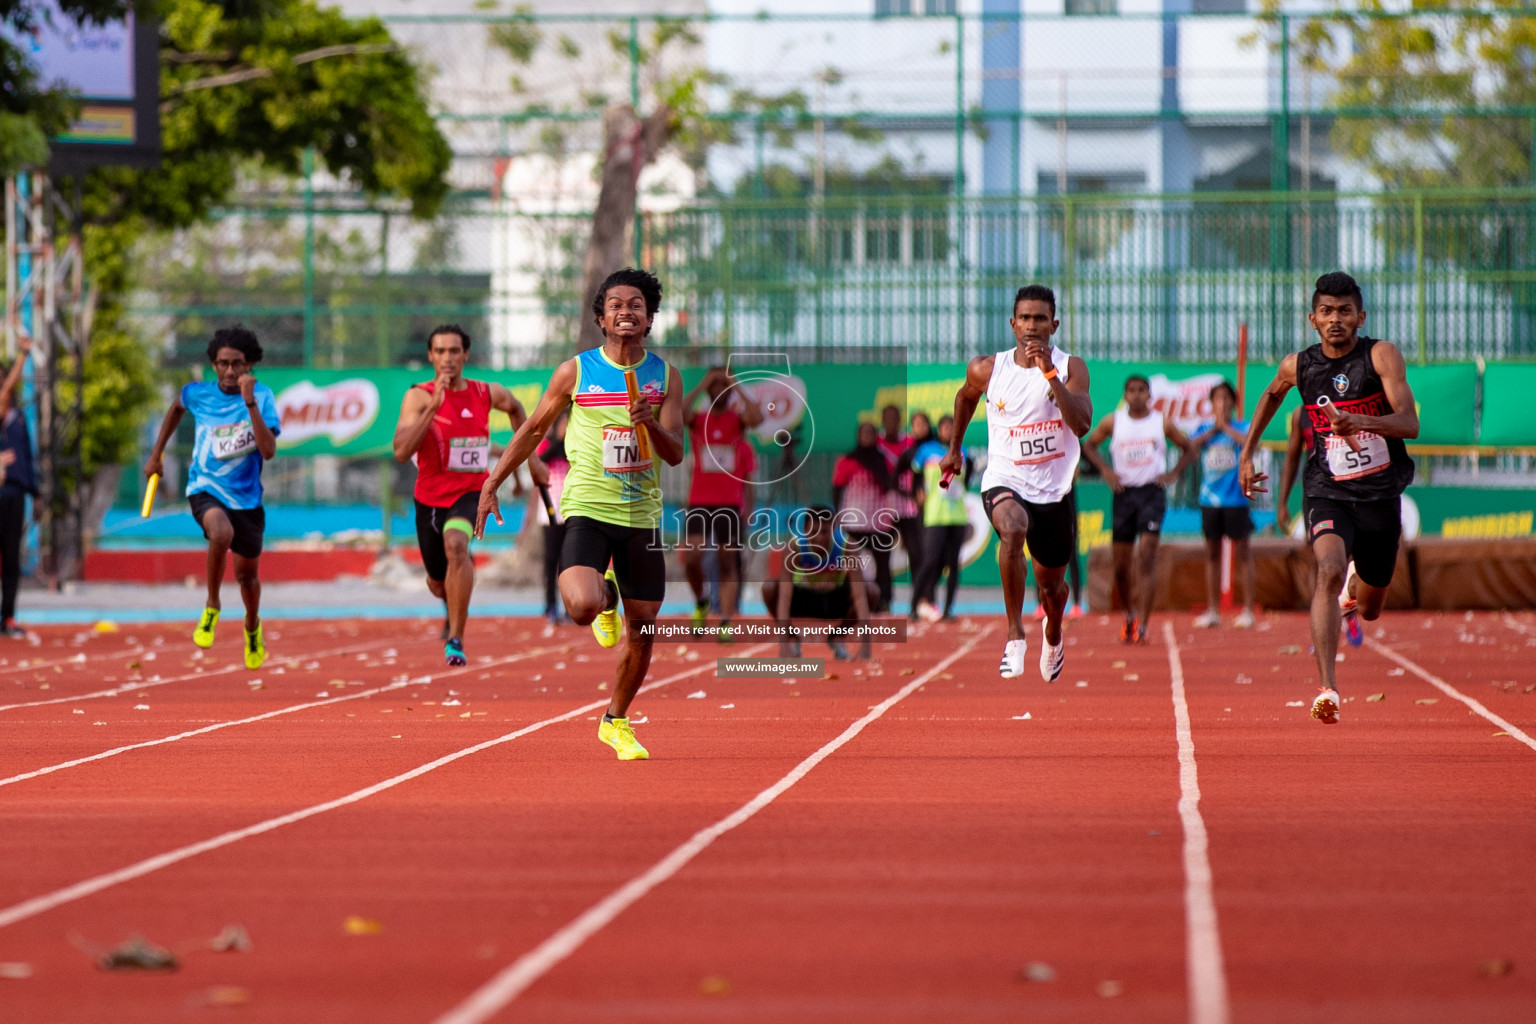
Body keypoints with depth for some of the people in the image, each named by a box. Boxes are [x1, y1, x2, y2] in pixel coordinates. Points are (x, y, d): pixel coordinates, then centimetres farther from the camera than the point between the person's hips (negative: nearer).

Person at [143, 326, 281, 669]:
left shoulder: (262, 396, -10)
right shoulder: (198, 394, -4)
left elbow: (268, 451, -24)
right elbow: (176, 407, 22)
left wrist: (250, 403, -30)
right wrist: (156, 454, 24)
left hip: (246, 496, 1)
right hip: (206, 488, -1)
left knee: (247, 573, 16)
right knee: (222, 532, -36)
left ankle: (252, 626, 50)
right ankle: (212, 607, -12)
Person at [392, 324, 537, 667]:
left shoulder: (487, 394, -3)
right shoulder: (419, 397, -13)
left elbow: (515, 408, 23)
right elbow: (401, 452, -28)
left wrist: (530, 457, 24)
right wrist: (434, 407, -33)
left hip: (470, 493, -1)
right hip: (430, 498, 1)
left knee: (455, 545, -34)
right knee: (439, 585, 17)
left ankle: (456, 640, -30)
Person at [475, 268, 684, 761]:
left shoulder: (666, 376, 3)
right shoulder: (576, 370, -1)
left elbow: (675, 453, -3)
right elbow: (533, 430, 10)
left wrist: (651, 423, -23)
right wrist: (492, 484, 9)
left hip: (642, 516, 2)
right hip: (587, 507, -2)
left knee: (642, 630, 5)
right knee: (581, 606, -27)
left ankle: (616, 720, 28)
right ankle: (604, 596, 11)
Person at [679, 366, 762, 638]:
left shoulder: (737, 418, 4)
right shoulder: (698, 419, 5)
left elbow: (757, 418, -20)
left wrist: (736, 387, -14)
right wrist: (702, 385, -16)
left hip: (730, 503, 0)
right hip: (699, 502, 0)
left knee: (728, 562, -1)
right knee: (691, 557, -13)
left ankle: (726, 622, -2)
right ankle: (701, 602, 13)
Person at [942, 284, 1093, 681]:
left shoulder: (1070, 367, -9)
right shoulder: (987, 369, -5)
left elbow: (1082, 424, -24)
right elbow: (966, 397, 19)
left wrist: (1049, 373, -30)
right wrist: (955, 448, 25)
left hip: (1054, 488, 2)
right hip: (1005, 480, -2)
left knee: (1051, 583, 18)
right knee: (1013, 529, -37)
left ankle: (1053, 637, 54)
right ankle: (1015, 636, -32)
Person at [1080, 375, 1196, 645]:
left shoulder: (1162, 423, 2)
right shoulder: (1112, 422, 3)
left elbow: (1189, 450, 14)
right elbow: (1089, 445, 16)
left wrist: (1172, 474, 0)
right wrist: (1105, 470, 1)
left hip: (1152, 493, -2)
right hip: (1124, 493, 2)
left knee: (1146, 557, -15)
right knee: (1121, 565, 6)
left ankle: (1143, 626, -17)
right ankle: (1130, 615, 31)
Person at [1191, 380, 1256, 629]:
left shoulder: (1242, 427, 2)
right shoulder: (1204, 428, 11)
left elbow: (1250, 442, -18)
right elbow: (1191, 445, -6)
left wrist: (1225, 427, -11)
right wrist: (1213, 429, -9)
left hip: (1236, 499, -4)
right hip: (1209, 499, 4)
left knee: (1242, 553, -2)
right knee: (1212, 554, 7)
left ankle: (1248, 610, 0)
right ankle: (1212, 611, 11)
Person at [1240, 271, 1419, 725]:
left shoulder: (1381, 355, -11)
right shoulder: (1298, 366, -2)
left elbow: (1410, 424, -22)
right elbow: (1271, 394, 24)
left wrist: (1360, 421, -40)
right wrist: (1246, 454, 23)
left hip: (1381, 495, 0)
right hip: (1327, 493, 0)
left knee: (1369, 609, 16)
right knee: (1330, 571, -30)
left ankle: (1352, 591, 57)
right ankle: (1327, 688, -37)